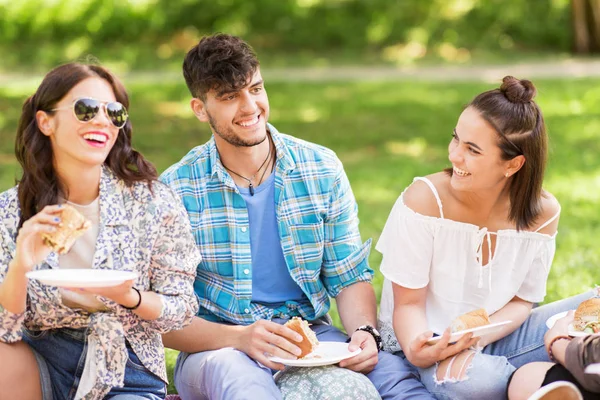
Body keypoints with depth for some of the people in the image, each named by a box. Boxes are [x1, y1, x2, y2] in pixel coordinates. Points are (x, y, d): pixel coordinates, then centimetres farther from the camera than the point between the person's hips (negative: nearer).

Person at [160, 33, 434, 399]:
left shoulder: (322, 169, 3)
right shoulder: (176, 190, -7)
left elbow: (350, 277, 8)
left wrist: (364, 332, -15)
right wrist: (240, 337, -27)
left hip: (310, 334, 2)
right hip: (216, 344, -2)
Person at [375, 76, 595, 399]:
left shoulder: (543, 213, -10)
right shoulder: (424, 200, -20)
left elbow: (521, 302, -1)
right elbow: (409, 304, -14)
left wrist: (475, 339, -23)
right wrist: (418, 349, -37)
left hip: (495, 336, 3)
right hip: (427, 341, -3)